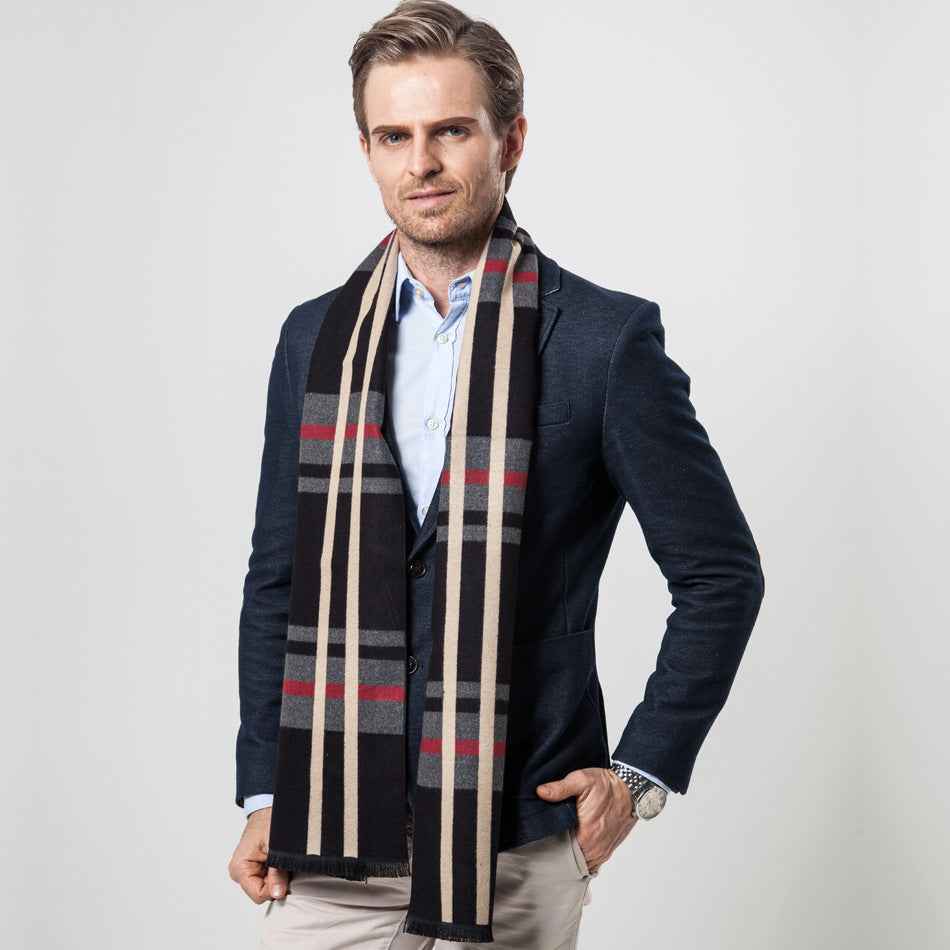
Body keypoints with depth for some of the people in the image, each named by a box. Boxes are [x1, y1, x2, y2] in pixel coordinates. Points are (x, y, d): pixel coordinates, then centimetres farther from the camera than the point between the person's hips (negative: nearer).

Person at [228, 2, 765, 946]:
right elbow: (276, 580, 12)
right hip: (333, 843, 3)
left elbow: (721, 573, 1)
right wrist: (262, 795, 7)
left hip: (518, 847, -3)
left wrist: (642, 771, -2)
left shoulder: (606, 338, -5)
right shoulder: (314, 338, 7)